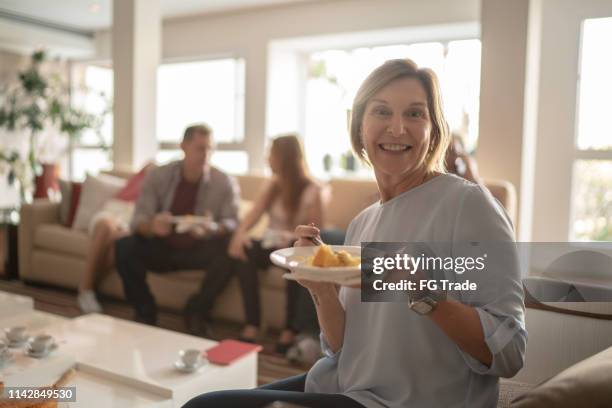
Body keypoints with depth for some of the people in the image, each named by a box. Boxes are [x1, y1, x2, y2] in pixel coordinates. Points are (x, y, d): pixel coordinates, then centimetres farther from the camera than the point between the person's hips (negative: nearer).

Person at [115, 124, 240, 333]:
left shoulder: (225, 183, -9)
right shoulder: (157, 176, -7)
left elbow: (232, 223, -14)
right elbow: (138, 220, -12)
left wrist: (212, 229, -38)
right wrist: (152, 225, -37)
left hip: (200, 252, 0)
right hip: (161, 248, 1)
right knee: (124, 247, -26)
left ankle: (196, 310, -9)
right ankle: (145, 311, -5)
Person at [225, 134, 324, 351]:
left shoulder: (312, 191, -5)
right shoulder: (272, 185, 12)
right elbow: (254, 213, 0)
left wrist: (295, 240, -30)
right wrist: (240, 232, -20)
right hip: (271, 245, 5)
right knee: (243, 250, -27)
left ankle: (291, 329, -27)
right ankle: (252, 325, -30)